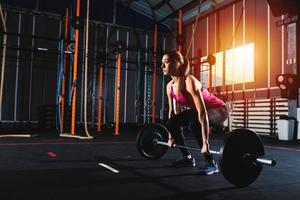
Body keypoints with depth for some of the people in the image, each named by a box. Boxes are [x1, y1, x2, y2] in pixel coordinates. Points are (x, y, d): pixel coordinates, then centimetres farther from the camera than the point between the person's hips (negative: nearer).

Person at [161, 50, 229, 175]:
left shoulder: (189, 81, -32)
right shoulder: (170, 86, -7)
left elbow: (202, 112, -37)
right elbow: (172, 111, 3)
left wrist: (205, 142, -39)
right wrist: (171, 137, 7)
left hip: (218, 110, -8)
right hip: (199, 111, 8)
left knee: (194, 123, -36)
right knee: (170, 124, -5)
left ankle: (211, 163, -22)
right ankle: (187, 157, 11)